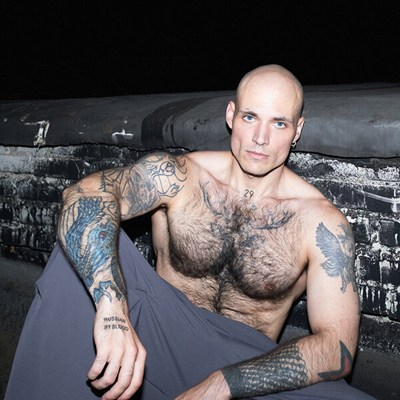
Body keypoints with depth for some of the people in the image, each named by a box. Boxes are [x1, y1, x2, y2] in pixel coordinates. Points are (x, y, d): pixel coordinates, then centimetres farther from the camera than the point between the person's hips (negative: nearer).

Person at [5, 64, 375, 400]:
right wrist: (111, 305, -46)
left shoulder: (321, 223, -8)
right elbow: (84, 195, -27)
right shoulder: (177, 176, -7)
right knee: (90, 249, -24)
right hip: (156, 344, 1)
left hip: (245, 367, 0)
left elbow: (337, 348, -15)